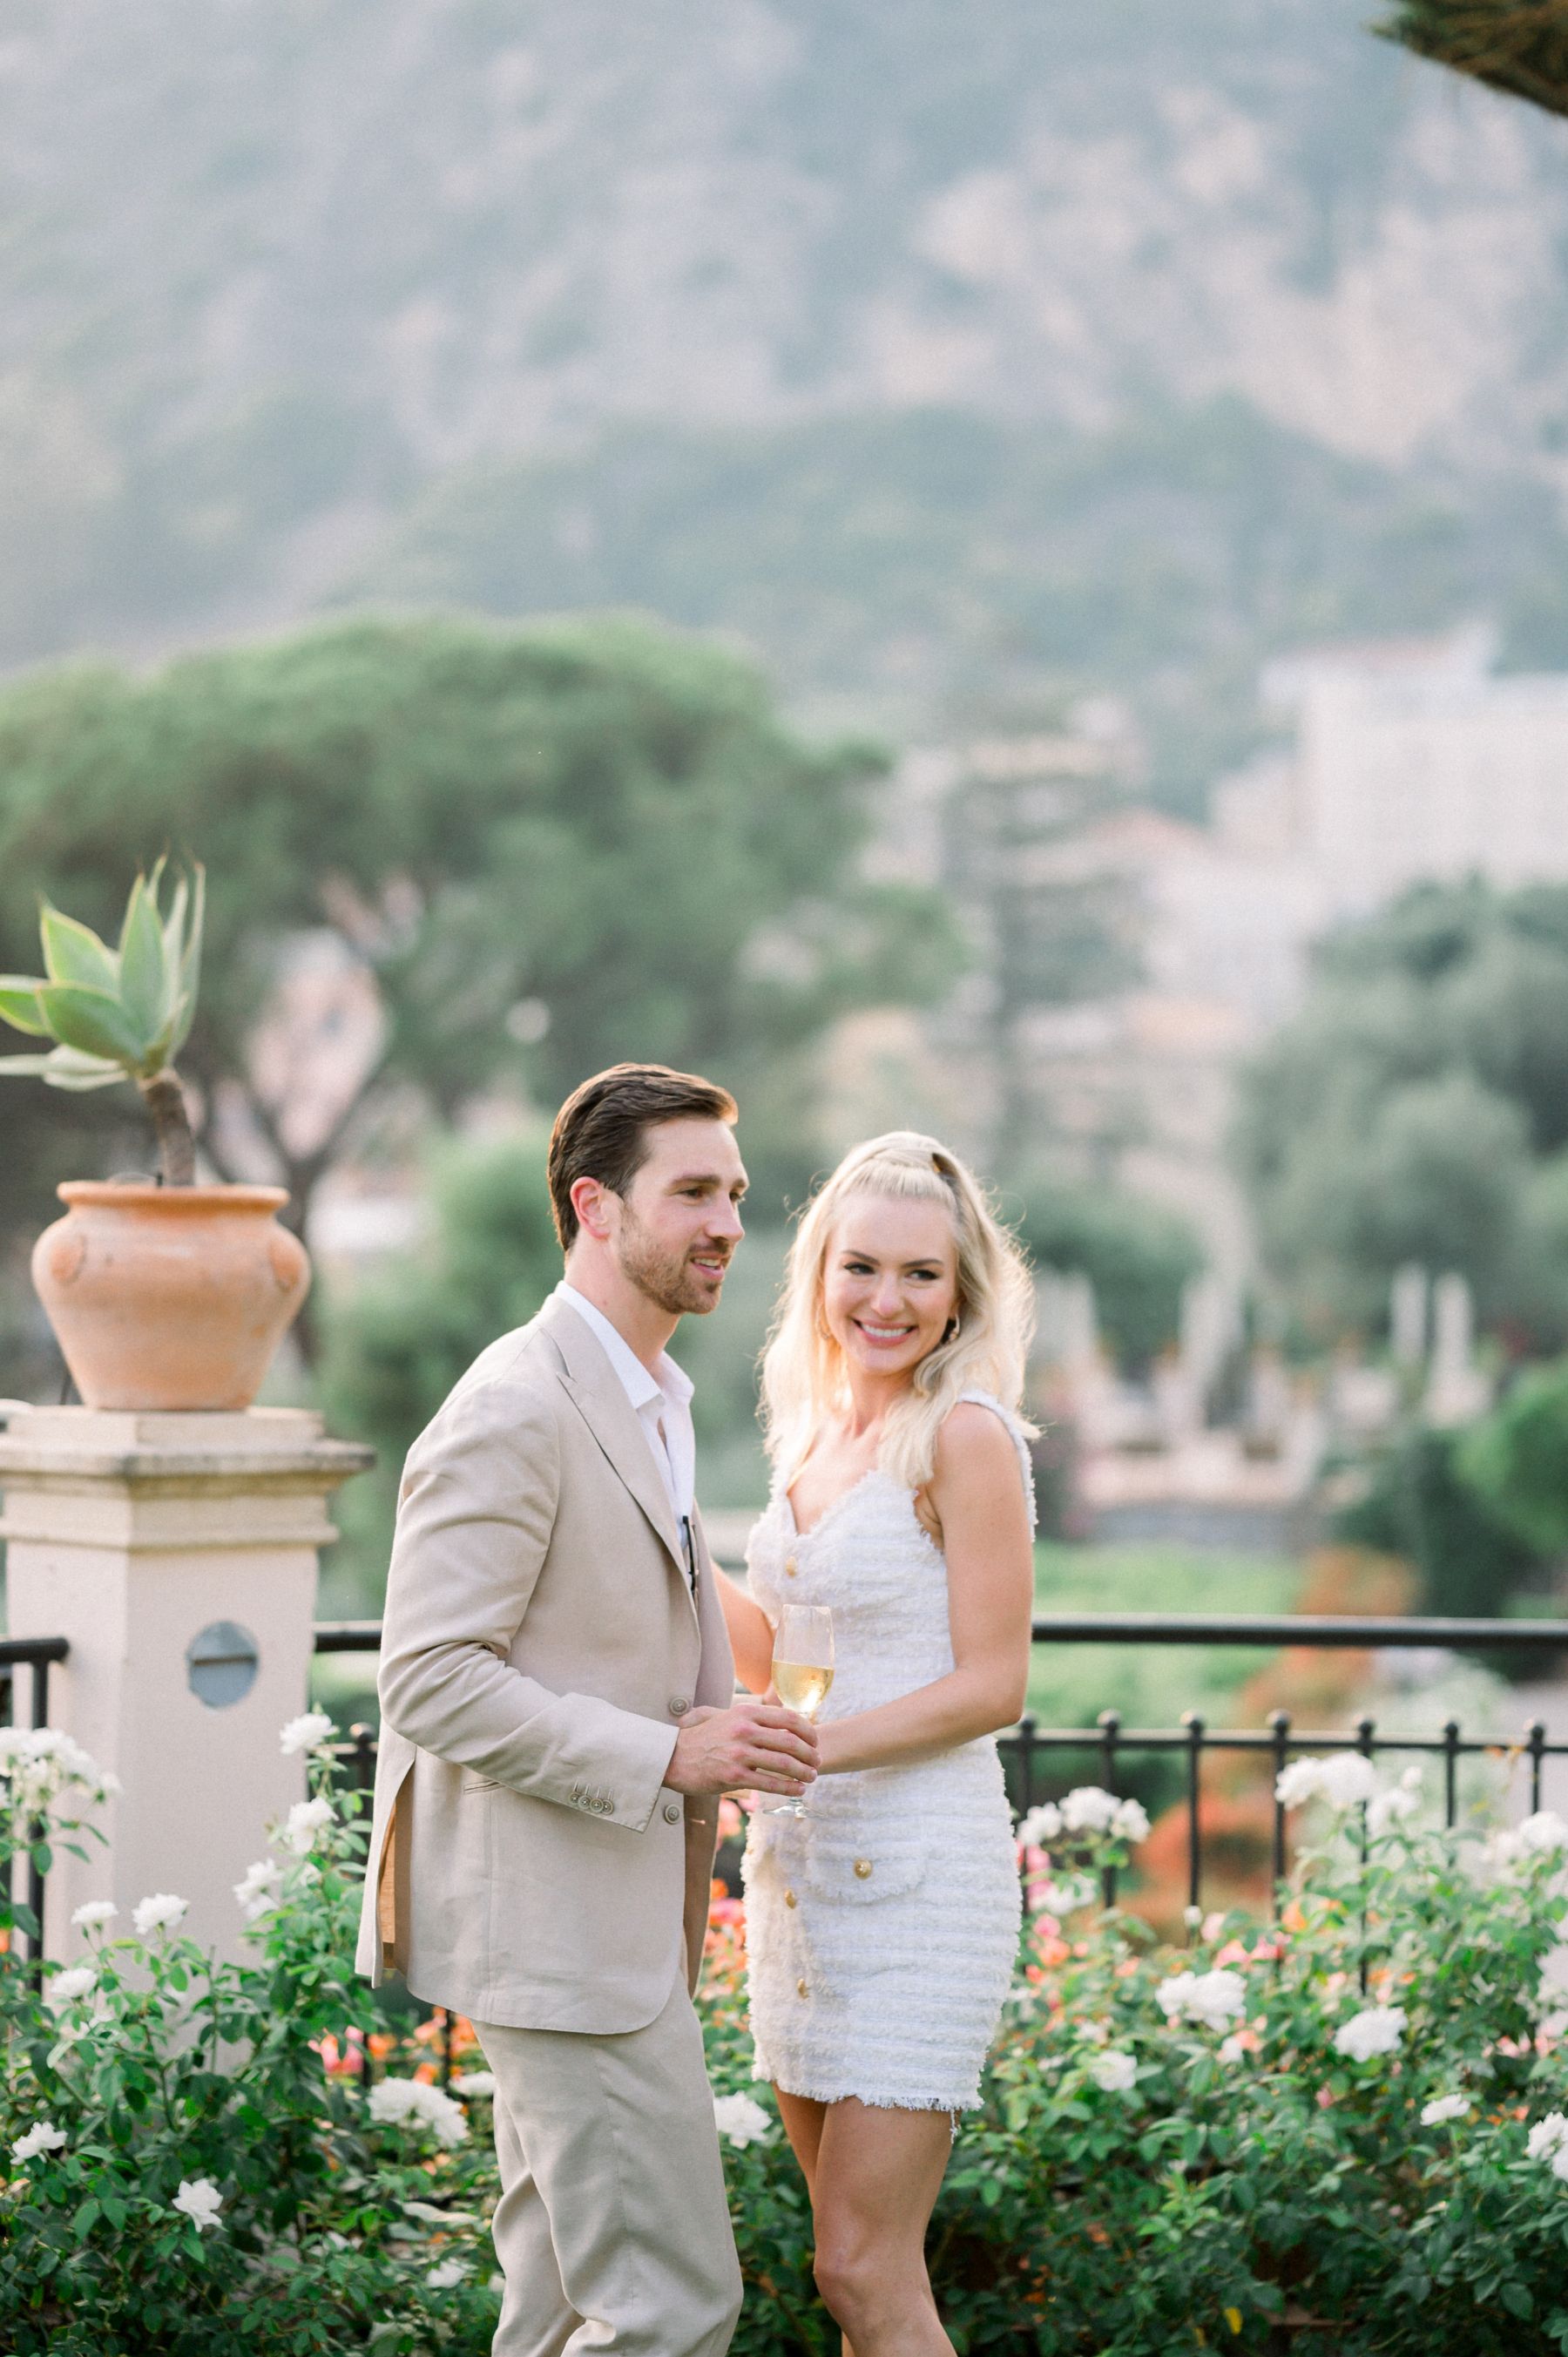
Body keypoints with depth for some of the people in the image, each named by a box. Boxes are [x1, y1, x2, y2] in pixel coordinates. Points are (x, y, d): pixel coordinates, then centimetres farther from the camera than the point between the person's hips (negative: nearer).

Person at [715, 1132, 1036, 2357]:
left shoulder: (965, 1434, -11)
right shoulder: (817, 1431, 13)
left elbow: (991, 1684, -13)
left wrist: (810, 1747, -22)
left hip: (920, 1869, -8)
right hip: (802, 1863, 8)